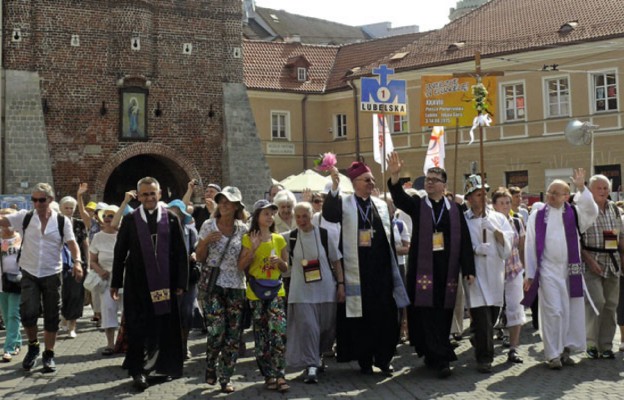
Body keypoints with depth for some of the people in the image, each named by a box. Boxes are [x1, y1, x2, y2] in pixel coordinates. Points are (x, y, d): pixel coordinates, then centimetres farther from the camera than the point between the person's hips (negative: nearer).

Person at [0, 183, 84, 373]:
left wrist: (77, 261, -25)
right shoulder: (25, 217, 0)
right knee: (28, 312, -12)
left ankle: (49, 355, 20)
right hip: (29, 274, 0)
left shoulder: (62, 221, -2)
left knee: (51, 316, 5)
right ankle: (33, 346, 15)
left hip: (52, 274, 0)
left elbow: (72, 243, -9)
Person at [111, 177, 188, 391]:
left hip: (164, 283, 1)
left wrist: (181, 282, 0)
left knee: (165, 327, 9)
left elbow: (180, 252, 2)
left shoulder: (171, 218, 1)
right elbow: (120, 252, 5)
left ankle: (166, 365, 24)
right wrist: (116, 282, 5)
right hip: (137, 283, -1)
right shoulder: (130, 220, 1)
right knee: (138, 328, 4)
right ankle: (138, 370, 14)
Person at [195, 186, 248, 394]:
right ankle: (210, 367, 16)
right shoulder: (208, 226, 2)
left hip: (236, 285, 2)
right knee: (217, 331, -12)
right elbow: (199, 258, 4)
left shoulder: (242, 229, 5)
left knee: (233, 335, 2)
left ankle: (226, 377, 16)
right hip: (213, 284, -2)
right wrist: (206, 241, -12)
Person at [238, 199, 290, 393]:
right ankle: (269, 375, 14)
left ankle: (279, 375, -4)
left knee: (278, 331, -11)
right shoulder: (248, 238, 0)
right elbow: (241, 266, -4)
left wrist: (279, 262, -9)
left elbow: (285, 268, 13)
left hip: (276, 291, 1)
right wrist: (253, 249, -16)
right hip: (256, 292, -1)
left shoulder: (279, 239, 7)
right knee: (261, 335, 5)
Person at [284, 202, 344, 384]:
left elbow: (336, 261, 4)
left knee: (327, 327, 11)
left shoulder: (325, 234, -2)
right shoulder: (289, 238, 0)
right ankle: (311, 366, 0)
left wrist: (341, 285, 0)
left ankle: (317, 356, 37)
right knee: (306, 327, -10)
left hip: (326, 290, 1)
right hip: (302, 292, -1)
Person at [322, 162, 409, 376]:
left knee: (386, 315, 4)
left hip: (381, 271, 3)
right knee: (361, 317, 4)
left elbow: (390, 237, 14)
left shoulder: (381, 205, 11)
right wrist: (334, 187, -38)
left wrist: (393, 268, 12)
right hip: (357, 271, -3)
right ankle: (364, 360, 17)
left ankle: (383, 358, 18)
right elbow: (329, 214, -24)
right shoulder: (344, 202, -1)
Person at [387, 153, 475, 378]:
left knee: (443, 313, 7)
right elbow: (399, 198, -15)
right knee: (427, 313, -4)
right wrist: (394, 176, -33)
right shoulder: (417, 205, 5)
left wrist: (468, 269, -1)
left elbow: (464, 240, 5)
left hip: (447, 269, 1)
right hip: (423, 268, -1)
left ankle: (433, 356, 21)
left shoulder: (454, 209, 8)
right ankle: (441, 359, 1)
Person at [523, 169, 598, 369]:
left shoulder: (573, 213, 5)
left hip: (570, 270, 2)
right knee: (552, 312, -4)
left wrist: (581, 188, -21)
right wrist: (530, 274, -2)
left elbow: (592, 212, -15)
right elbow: (530, 246, 0)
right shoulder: (537, 216, 1)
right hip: (547, 270, -2)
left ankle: (565, 349, 19)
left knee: (571, 311, 6)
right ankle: (553, 354, 4)